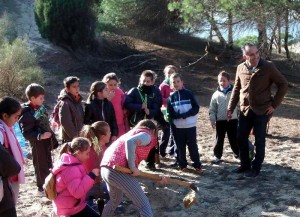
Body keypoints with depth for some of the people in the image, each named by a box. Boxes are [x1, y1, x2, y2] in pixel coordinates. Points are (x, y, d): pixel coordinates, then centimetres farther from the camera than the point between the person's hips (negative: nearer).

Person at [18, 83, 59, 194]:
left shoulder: (41, 108, 3)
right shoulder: (27, 114, -22)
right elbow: (26, 133, -25)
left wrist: (53, 139, 17)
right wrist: (40, 136, -36)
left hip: (47, 141, 8)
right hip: (38, 144, -8)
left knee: (48, 164, 21)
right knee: (41, 165, 6)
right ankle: (41, 187, 23)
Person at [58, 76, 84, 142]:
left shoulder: (77, 101, 9)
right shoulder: (64, 103, -16)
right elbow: (66, 123, -19)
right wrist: (75, 136, -16)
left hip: (79, 137, 8)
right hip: (70, 139, -8)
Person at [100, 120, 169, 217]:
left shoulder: (134, 133, 31)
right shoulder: (147, 135, 4)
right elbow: (130, 142, -19)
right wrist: (133, 167, -14)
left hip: (106, 168, 9)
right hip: (118, 170, -9)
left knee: (115, 200, 32)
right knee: (144, 204, -4)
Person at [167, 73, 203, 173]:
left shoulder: (189, 94, 0)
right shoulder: (171, 97, 6)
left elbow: (196, 108, -4)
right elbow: (169, 113, 2)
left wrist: (185, 114, -17)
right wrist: (178, 115, -17)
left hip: (190, 125, -2)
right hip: (178, 127, 2)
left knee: (193, 146, 2)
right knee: (180, 147, 7)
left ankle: (197, 165, 10)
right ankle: (183, 165, 18)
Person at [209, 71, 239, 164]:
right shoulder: (216, 94, 1)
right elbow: (212, 109, 5)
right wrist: (212, 120, -1)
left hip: (232, 120, -1)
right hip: (220, 121, 1)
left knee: (234, 139, 10)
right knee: (219, 139, 8)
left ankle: (238, 154, 28)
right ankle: (217, 156, 17)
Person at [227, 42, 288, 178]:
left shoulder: (268, 67, -10)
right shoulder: (240, 68, 2)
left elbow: (283, 84, -5)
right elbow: (236, 89, 11)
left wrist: (274, 104, -7)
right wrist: (230, 108, 8)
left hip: (262, 111, -4)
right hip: (245, 110, 4)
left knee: (259, 141, 4)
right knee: (241, 139, 9)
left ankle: (256, 168, 17)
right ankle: (245, 165, 26)